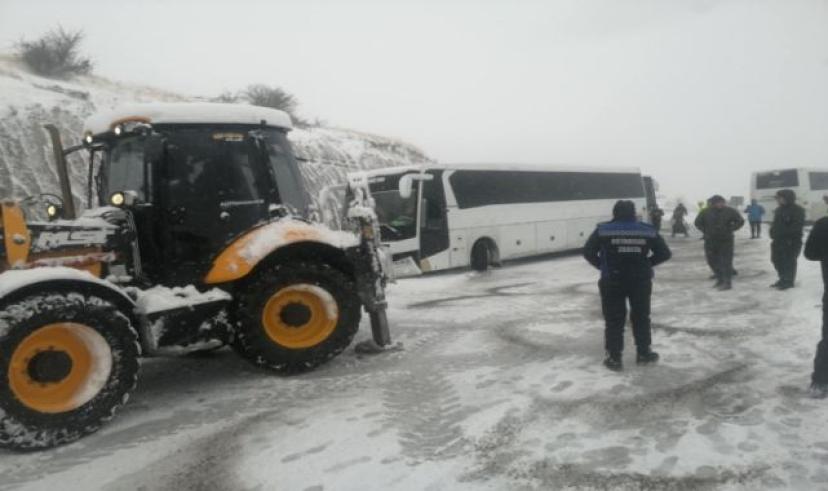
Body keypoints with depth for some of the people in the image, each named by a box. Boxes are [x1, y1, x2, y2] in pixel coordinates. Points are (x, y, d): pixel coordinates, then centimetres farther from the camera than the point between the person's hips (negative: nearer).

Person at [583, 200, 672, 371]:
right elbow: (664, 253, 4)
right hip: (640, 280, 2)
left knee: (613, 320, 6)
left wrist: (602, 265, 3)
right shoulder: (648, 230, 2)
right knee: (641, 317, 18)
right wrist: (646, 264, 9)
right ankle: (644, 353, 27)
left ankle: (614, 358, 7)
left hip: (612, 281, -2)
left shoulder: (603, 230, -5)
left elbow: (588, 252, -9)